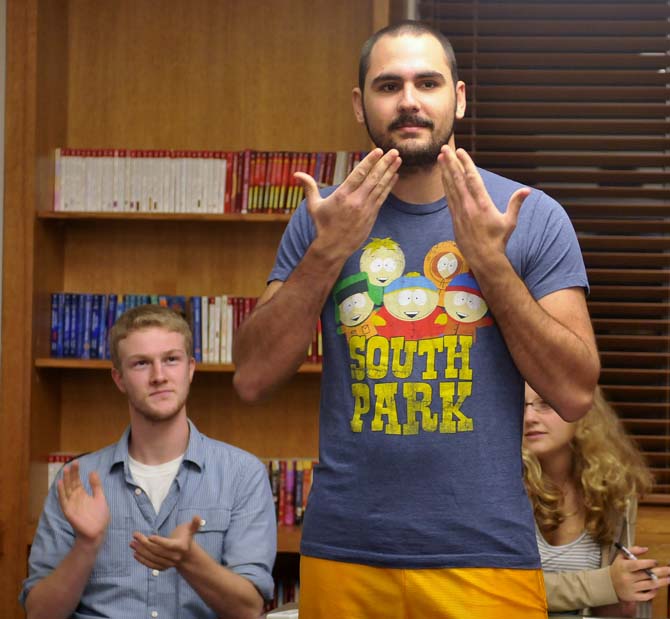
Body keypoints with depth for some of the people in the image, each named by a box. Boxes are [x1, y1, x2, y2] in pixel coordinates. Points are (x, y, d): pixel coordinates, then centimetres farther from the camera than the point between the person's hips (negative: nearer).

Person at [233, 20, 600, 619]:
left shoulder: (533, 216, -1)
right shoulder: (323, 218, 4)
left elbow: (575, 393, -6)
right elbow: (252, 379, -2)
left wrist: (490, 260, -14)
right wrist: (330, 250, -11)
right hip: (344, 553, 2)